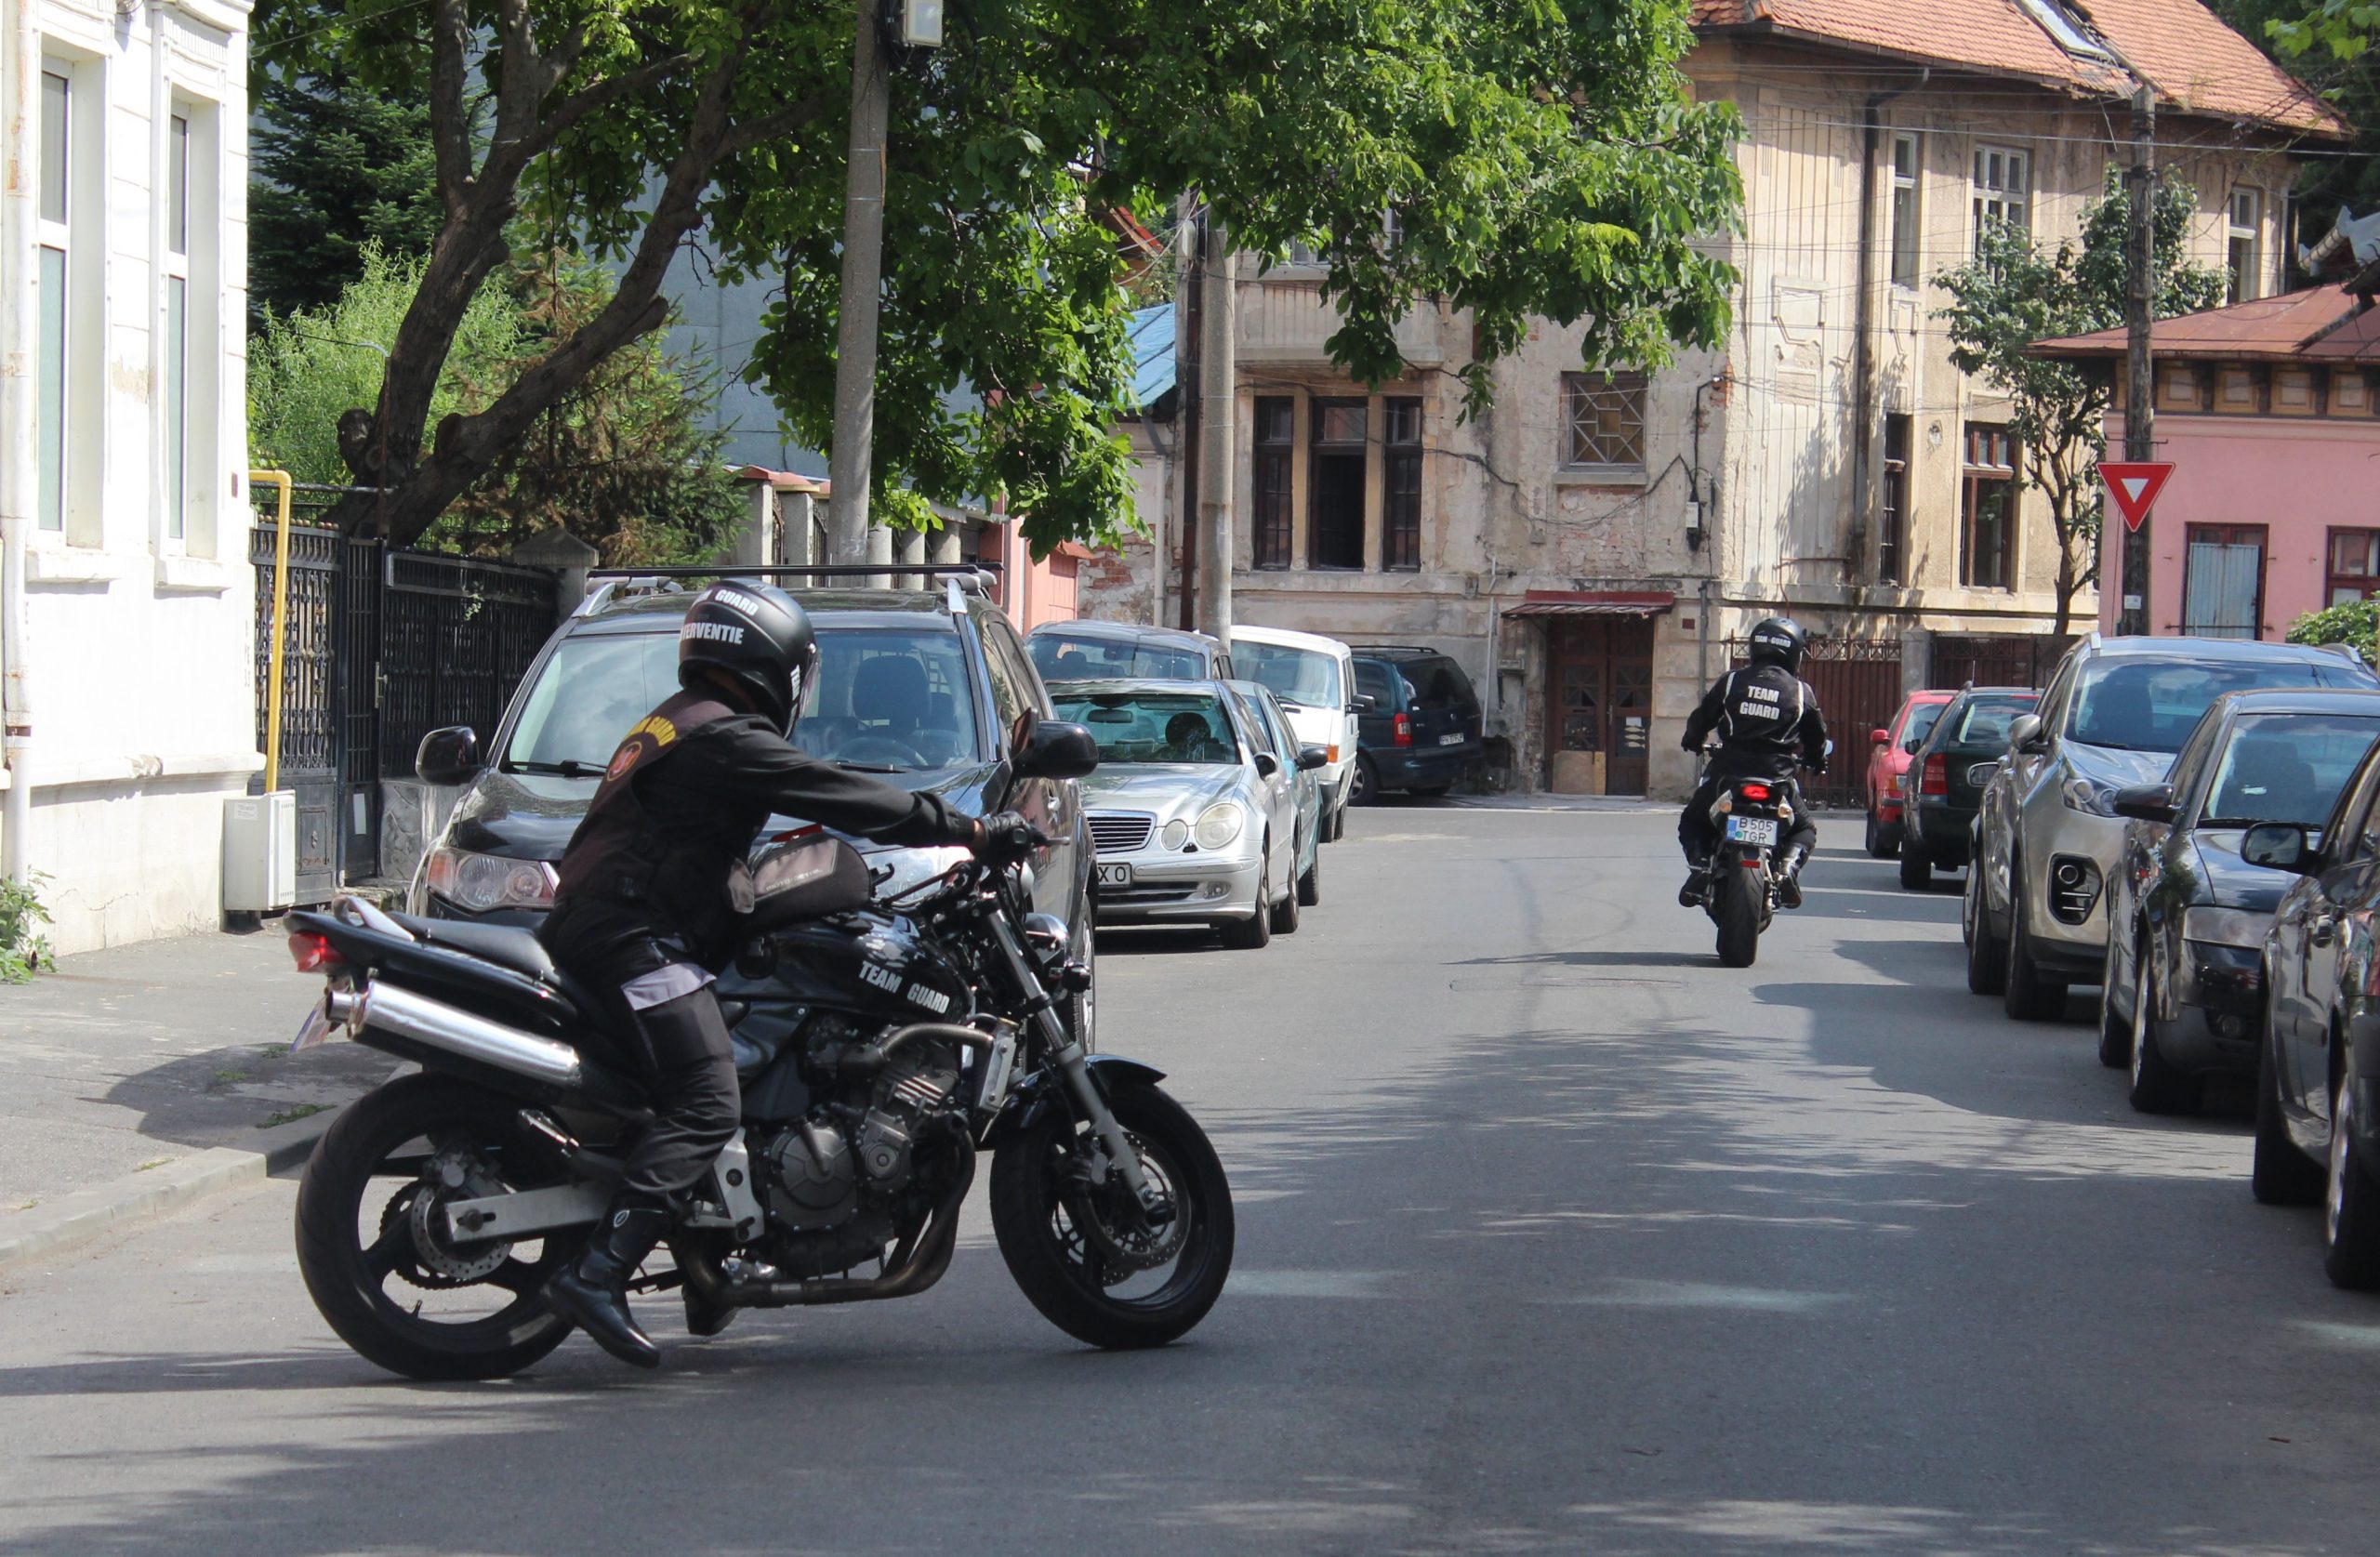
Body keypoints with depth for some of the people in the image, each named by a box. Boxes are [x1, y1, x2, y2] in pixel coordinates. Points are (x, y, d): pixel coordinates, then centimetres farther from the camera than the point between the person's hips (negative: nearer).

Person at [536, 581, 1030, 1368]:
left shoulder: (673, 724, 24)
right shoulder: (726, 737, -8)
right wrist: (974, 832, -8)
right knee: (704, 1106, -21)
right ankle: (596, 1275, -32)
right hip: (637, 939, -11)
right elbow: (845, 799, -11)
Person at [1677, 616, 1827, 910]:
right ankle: (1789, 866, -8)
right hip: (1776, 780, 0)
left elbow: (1700, 720, 11)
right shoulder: (1801, 692, 4)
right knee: (1805, 829, 24)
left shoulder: (1731, 682, 4)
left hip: (1727, 775, 0)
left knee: (1692, 821, 25)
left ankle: (1699, 864, -5)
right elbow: (1816, 739, 13)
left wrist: (1693, 742, 33)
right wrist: (1816, 762, 35)